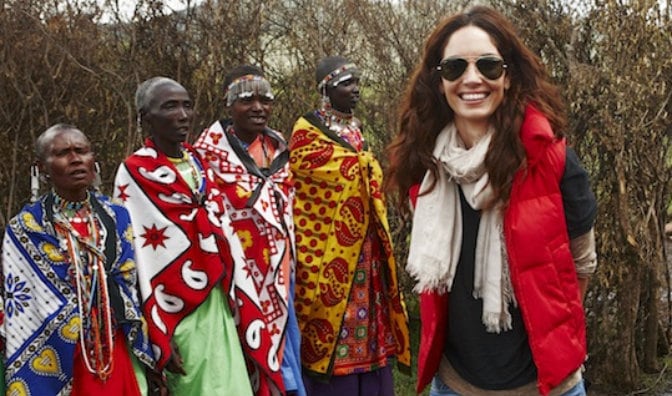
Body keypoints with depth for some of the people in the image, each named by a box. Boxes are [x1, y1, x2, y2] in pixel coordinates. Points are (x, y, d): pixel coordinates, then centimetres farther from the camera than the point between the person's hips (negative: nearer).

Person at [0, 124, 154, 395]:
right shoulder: (24, 229, -3)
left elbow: (137, 286, 7)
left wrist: (151, 362, 4)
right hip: (56, 364, -2)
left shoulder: (118, 218, 5)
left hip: (121, 358, 2)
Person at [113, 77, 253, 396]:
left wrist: (235, 296, 10)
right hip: (177, 314, -6)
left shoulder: (198, 163, 11)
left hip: (217, 307, 6)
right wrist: (159, 339, -16)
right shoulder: (135, 173, -10)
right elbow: (137, 258, -13)